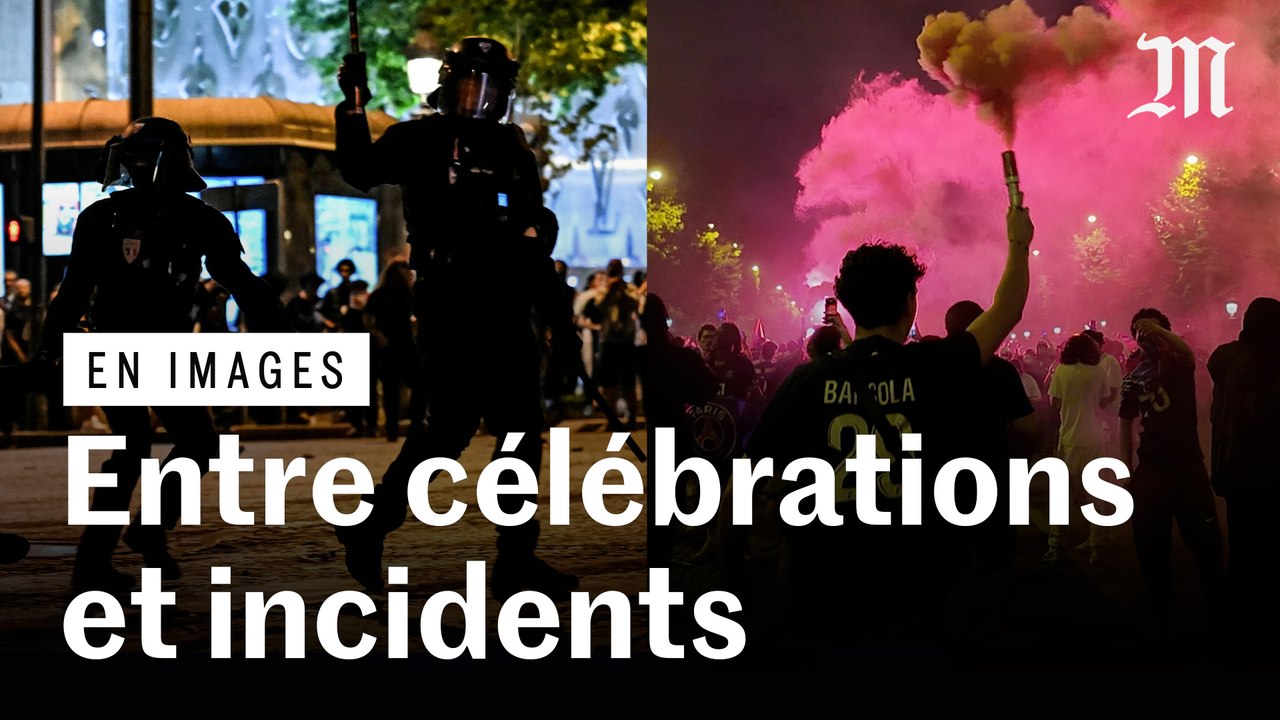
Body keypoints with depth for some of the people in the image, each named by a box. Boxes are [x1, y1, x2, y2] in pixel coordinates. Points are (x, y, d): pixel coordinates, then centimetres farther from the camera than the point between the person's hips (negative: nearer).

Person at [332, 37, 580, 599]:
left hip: (505, 309, 6)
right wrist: (353, 108, -21)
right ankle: (369, 530, 5)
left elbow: (533, 244, 20)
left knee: (522, 429, 3)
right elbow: (361, 171, -10)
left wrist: (559, 319, 17)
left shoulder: (513, 149, 17)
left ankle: (516, 559, 9)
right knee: (451, 425, -11)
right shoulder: (423, 139, 3)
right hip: (449, 305, -6)